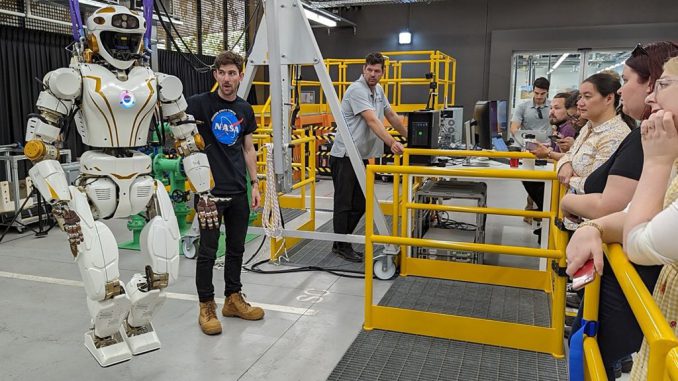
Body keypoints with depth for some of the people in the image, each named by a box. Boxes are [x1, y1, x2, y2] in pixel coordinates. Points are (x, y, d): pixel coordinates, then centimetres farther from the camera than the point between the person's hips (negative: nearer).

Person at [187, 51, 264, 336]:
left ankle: (233, 299, 28)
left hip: (239, 191, 5)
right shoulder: (200, 103, -6)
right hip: (210, 190, -5)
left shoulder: (245, 110, 9)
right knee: (208, 251, 3)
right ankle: (206, 307, 16)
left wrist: (255, 184, 10)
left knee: (236, 248, 13)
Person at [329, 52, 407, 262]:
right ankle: (342, 246, 11)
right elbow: (372, 121, -29)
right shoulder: (357, 90, -17)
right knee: (344, 203, 0)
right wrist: (392, 143, -38)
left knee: (359, 204, 12)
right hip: (344, 156, -9)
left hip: (361, 156, 9)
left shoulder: (378, 89, 13)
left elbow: (391, 115, 21)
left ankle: (341, 242, 23)